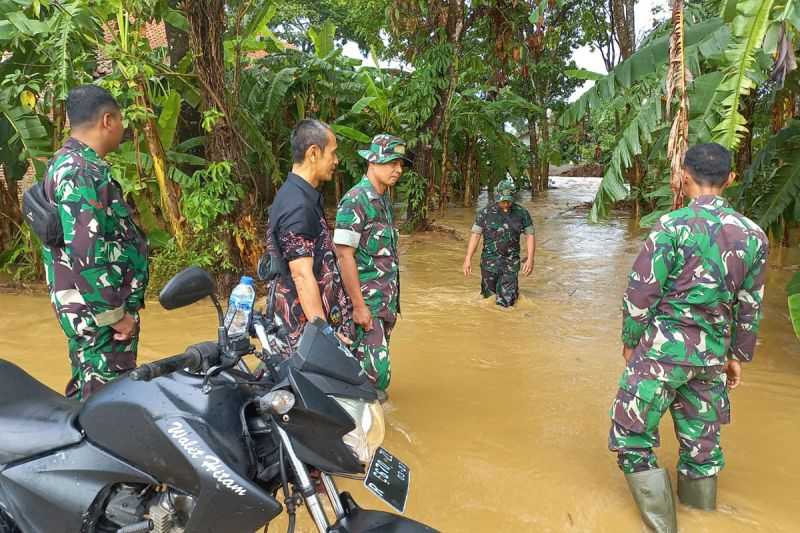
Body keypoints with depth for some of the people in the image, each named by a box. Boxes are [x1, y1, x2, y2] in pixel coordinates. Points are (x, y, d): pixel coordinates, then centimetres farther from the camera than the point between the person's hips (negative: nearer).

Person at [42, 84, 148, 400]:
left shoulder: (67, 162, 14)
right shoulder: (83, 173, -20)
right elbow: (84, 253, -27)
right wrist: (114, 314, -20)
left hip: (86, 308, 10)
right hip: (98, 311, -10)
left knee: (87, 392, 21)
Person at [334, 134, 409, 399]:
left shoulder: (384, 199, 13)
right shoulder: (356, 200, -15)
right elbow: (344, 254, -20)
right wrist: (358, 305, -21)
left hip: (387, 299, 9)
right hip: (366, 300, -9)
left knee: (377, 362, 18)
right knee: (375, 370, -8)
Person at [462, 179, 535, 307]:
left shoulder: (522, 213, -2)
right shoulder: (486, 213, -4)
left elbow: (530, 235, 2)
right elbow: (475, 235, -4)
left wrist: (530, 259, -7)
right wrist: (468, 259, -9)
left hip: (511, 263, 0)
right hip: (490, 261, 0)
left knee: (506, 302, -3)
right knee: (489, 297, 10)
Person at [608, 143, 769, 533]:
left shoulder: (673, 226, -12)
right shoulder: (753, 235, 4)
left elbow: (640, 293, -11)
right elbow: (749, 307, 11)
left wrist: (630, 342, 2)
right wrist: (738, 356, 21)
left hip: (663, 347, -6)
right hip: (712, 354, 6)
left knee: (632, 438, 5)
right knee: (701, 440, 19)